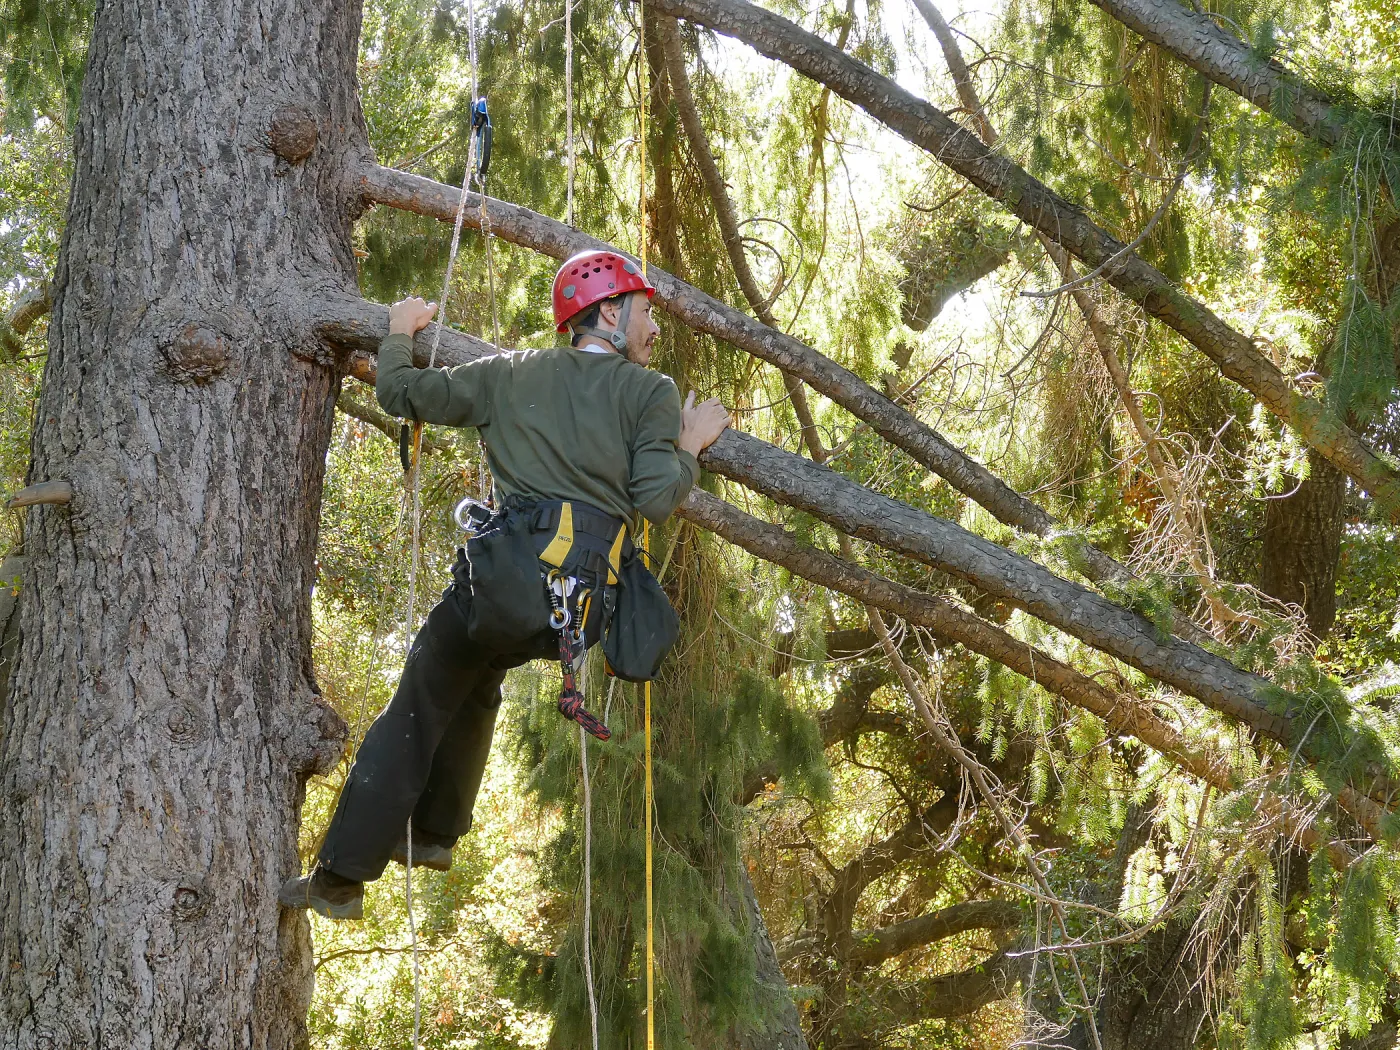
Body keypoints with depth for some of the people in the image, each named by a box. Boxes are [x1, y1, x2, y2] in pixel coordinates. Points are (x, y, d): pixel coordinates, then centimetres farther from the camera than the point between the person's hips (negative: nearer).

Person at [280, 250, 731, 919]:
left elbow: (400, 392, 18)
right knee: (477, 680, 31)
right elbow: (654, 501, -5)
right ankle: (434, 832, 35)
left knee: (416, 714, 13)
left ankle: (340, 877, 11)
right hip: (587, 607, 1)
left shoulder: (512, 373, 13)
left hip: (506, 575, -1)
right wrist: (691, 448, 12)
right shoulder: (653, 393, 8)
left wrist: (400, 332, 36)